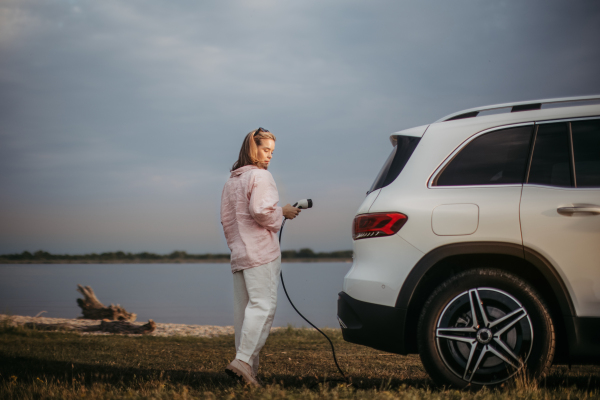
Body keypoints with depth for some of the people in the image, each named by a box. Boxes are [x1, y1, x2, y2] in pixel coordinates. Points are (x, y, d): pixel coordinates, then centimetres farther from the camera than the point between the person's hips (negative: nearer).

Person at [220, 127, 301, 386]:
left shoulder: (231, 182, 19)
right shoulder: (260, 176, -7)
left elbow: (226, 219, 19)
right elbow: (261, 210, -20)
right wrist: (283, 212, -4)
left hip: (239, 255, 9)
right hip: (261, 253, -9)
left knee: (243, 310, 8)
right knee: (263, 306, -13)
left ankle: (247, 367, 8)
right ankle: (244, 360, -24)